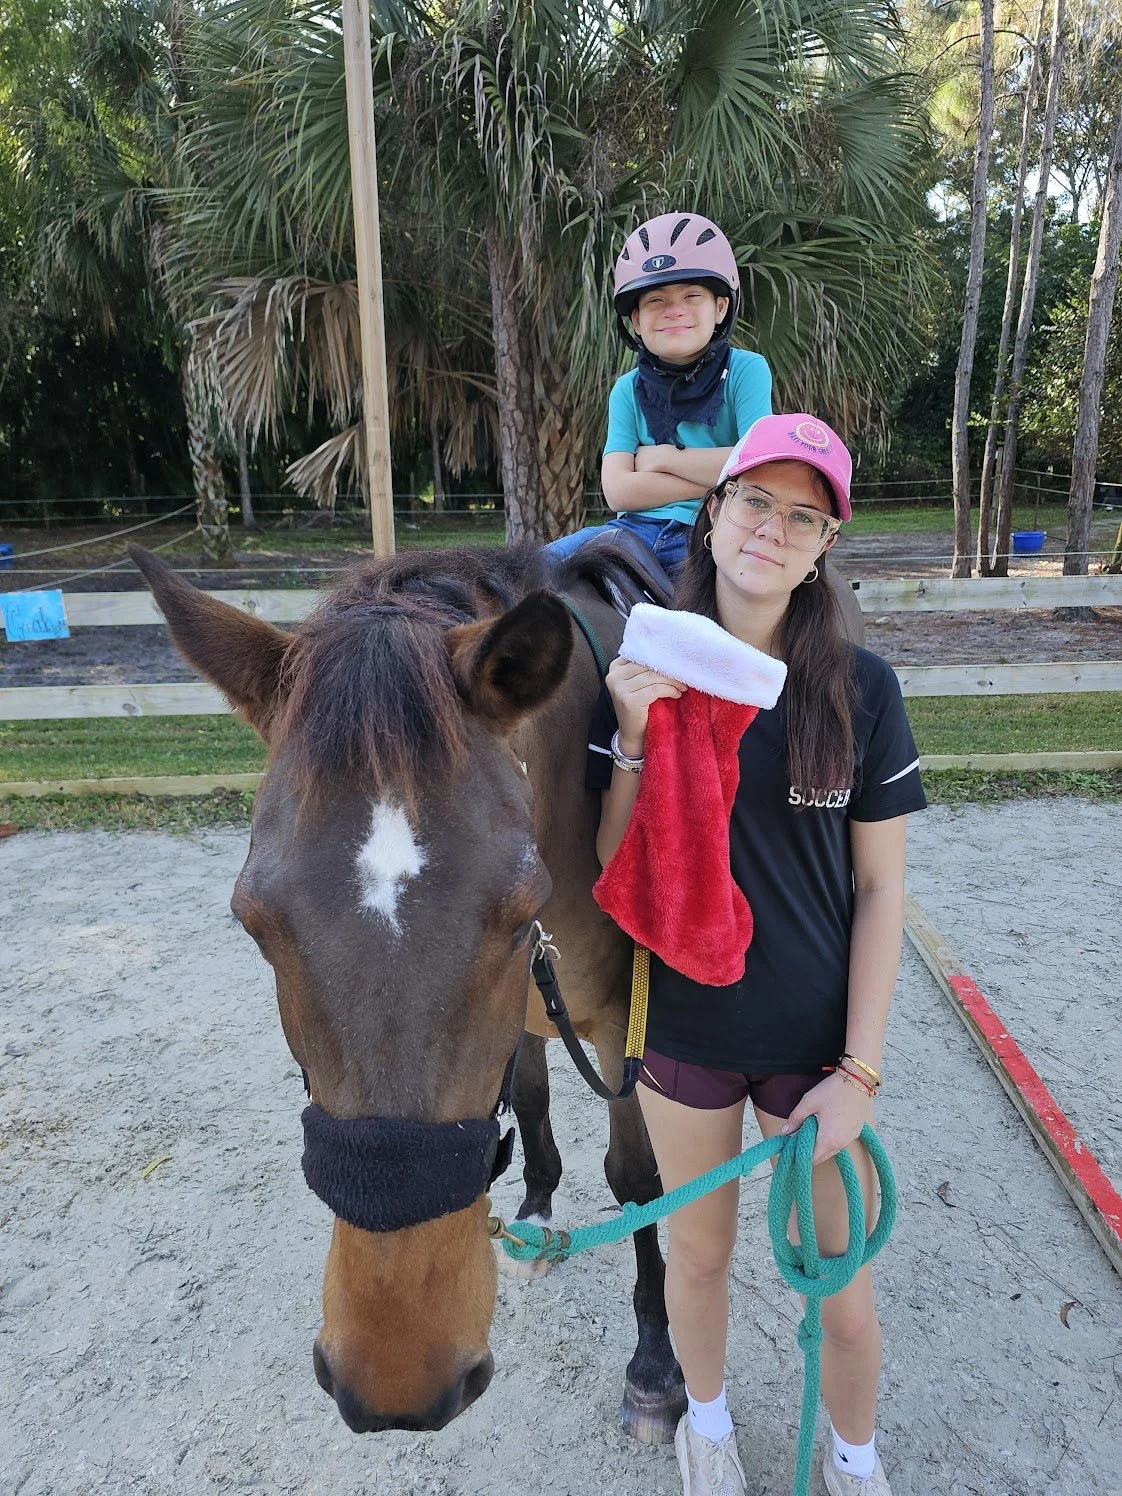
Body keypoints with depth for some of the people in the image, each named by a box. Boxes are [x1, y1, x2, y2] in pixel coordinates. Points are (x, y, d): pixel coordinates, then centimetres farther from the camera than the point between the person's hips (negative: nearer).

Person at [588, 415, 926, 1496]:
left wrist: (860, 1071, -9)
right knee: (698, 1253, 22)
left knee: (841, 1284, 16)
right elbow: (617, 870, -7)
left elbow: (880, 890, -6)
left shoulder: (861, 689, -10)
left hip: (817, 1040, 0)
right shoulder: (644, 675, -8)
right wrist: (637, 739, -22)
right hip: (682, 1029, 1)